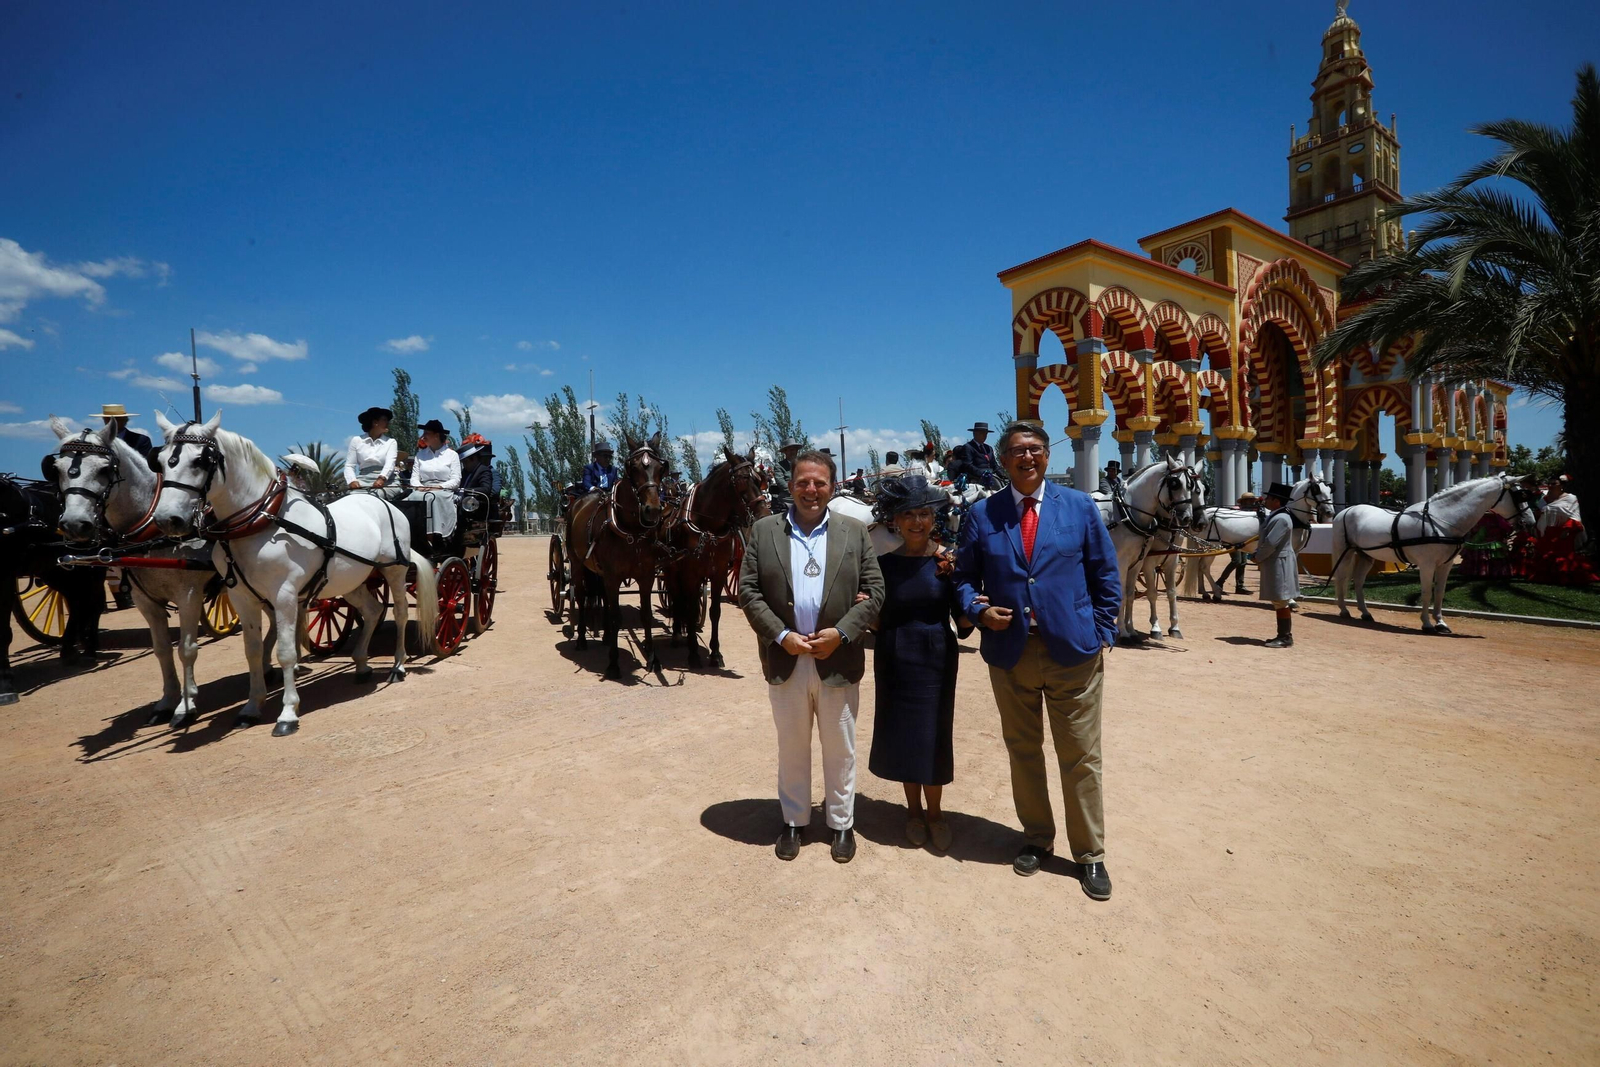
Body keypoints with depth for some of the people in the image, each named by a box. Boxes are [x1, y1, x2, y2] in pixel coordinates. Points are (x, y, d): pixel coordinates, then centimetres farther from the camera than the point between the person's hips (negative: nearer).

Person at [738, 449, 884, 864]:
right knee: (791, 747, 16)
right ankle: (793, 821, 34)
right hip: (785, 660, 1)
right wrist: (780, 635, -13)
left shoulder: (855, 531, 2)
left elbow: (874, 591, -2)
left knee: (840, 749, 14)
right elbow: (748, 591, -3)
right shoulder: (763, 531, 2)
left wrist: (841, 632, -15)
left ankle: (842, 823, 32)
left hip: (838, 660, 0)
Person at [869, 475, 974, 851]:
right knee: (902, 734, 11)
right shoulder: (884, 563, -2)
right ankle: (914, 809, 33)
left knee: (934, 736, 7)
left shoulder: (949, 561, -6)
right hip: (895, 661, 1)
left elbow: (963, 624, -6)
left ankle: (934, 811, 30)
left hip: (936, 659, -1)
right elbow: (877, 621, 2)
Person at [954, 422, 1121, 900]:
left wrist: (1102, 635, 2)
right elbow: (965, 577, 8)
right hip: (1010, 652, 1)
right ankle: (1036, 839, 35)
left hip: (1073, 652, -1)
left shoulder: (1080, 506, 2)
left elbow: (1106, 576, 6)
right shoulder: (981, 514, 3)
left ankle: (1089, 854, 26)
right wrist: (978, 610, -11)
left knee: (1081, 758, 7)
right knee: (1023, 753, 15)